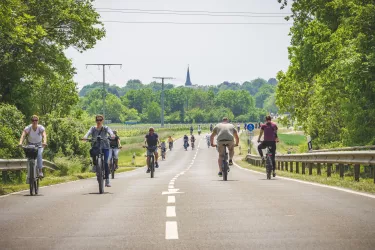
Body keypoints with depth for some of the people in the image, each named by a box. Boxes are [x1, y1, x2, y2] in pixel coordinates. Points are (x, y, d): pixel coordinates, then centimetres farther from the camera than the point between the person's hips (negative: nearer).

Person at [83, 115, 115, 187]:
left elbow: (109, 131, -19)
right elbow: (89, 132, -15)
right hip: (96, 146, 1)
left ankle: (107, 180, -8)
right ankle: (94, 164, 0)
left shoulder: (105, 128, 2)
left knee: (105, 162, -13)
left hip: (105, 147, -1)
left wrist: (112, 135, -43)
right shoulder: (93, 128, 5)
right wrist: (85, 137, -37)